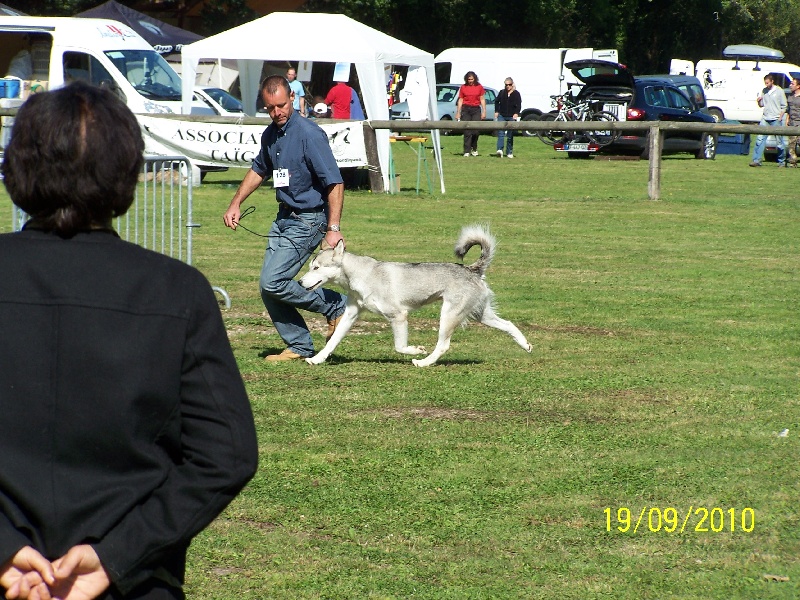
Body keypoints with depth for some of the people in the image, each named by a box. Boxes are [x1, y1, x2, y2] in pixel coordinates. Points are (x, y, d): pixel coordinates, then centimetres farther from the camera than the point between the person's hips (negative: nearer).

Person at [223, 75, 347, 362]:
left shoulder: (309, 134, -20)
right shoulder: (271, 134, 6)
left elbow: (335, 183, -22)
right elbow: (259, 170, 26)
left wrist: (333, 229, -27)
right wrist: (236, 204, 19)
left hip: (308, 221, -8)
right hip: (284, 217, 8)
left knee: (273, 282, -14)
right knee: (269, 288, 6)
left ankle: (336, 306, 1)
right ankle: (300, 347, 15)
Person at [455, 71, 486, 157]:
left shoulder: (479, 87, 7)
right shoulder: (463, 87, 7)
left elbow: (482, 100, 9)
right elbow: (460, 100, 9)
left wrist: (484, 111, 3)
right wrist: (458, 113, 5)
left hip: (476, 109, 0)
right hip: (466, 109, 0)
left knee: (475, 130, -6)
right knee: (467, 131, -4)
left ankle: (474, 149, 15)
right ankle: (467, 151, -3)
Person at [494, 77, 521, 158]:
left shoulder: (516, 94, 2)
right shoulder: (502, 92, 8)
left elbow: (519, 105, -4)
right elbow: (496, 101, 20)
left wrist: (516, 113, -20)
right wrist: (496, 111, 10)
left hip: (511, 117, -1)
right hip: (502, 115, 1)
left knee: (510, 136, 5)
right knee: (500, 133, -15)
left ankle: (509, 152, 13)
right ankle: (500, 150, -26)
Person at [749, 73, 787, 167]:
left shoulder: (779, 91, -2)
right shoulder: (764, 91, 10)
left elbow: (784, 106, 0)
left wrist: (780, 117, -9)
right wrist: (759, 101, -5)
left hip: (776, 120, -4)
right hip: (765, 119, 4)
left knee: (779, 141, 2)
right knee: (760, 138, -6)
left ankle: (782, 161, 12)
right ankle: (756, 160, -6)